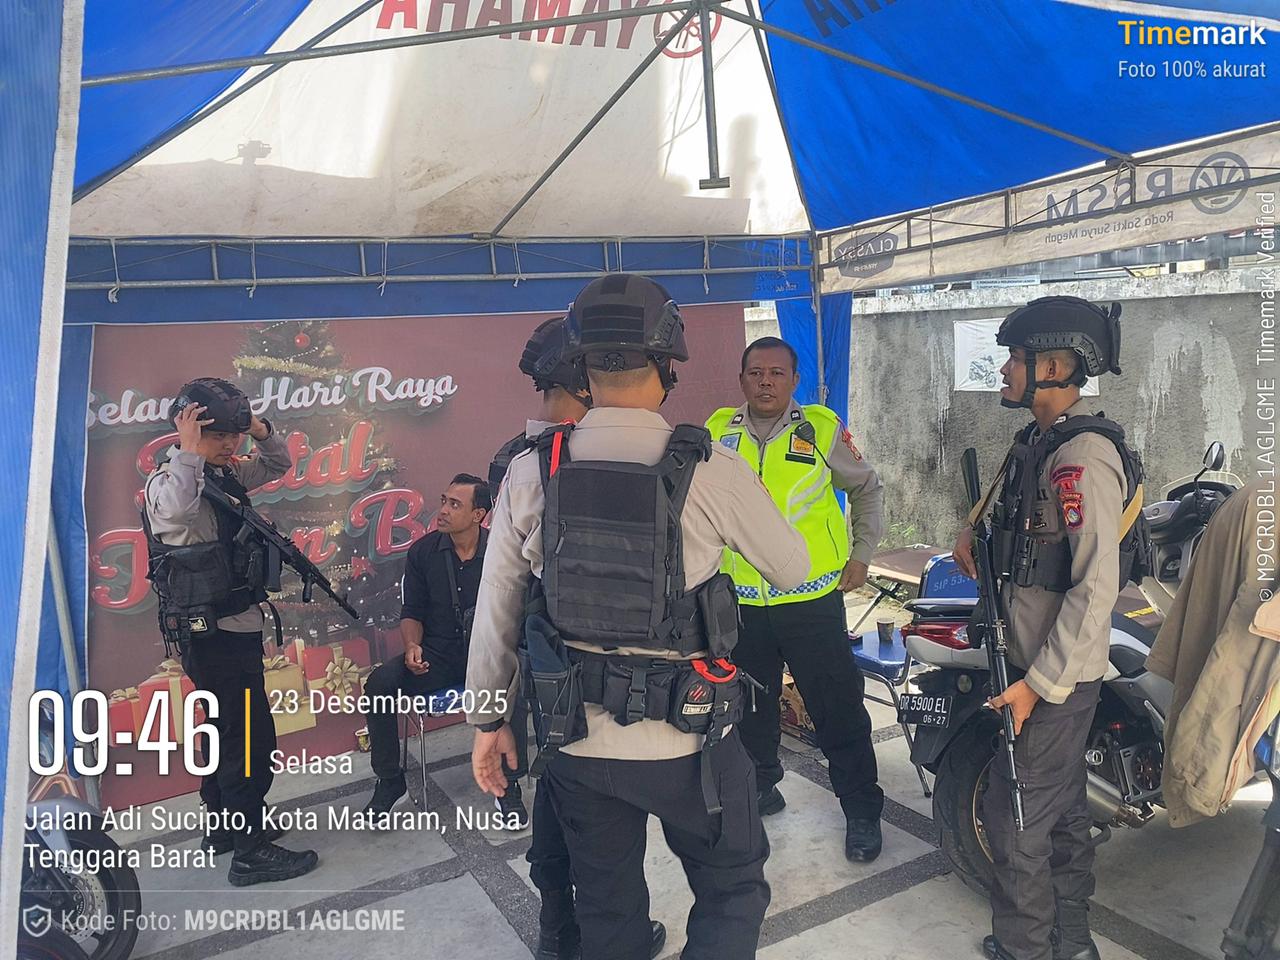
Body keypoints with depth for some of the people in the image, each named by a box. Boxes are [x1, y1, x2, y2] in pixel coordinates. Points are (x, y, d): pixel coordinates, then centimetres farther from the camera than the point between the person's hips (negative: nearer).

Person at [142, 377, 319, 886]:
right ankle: (250, 852, 3)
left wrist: (261, 431, 1)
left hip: (236, 625, 10)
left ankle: (225, 825, 35)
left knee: (226, 728, 20)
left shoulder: (225, 472, 8)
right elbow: (176, 510, -40)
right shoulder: (168, 480, -16)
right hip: (209, 631, -10)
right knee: (251, 737, -7)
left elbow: (279, 464, 19)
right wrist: (188, 450, -31)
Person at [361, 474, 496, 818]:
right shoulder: (423, 551, 3)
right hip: (437, 655, 3)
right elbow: (412, 612, 9)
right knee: (380, 683, -23)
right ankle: (389, 781, 0)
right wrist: (412, 645, -11)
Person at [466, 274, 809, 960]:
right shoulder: (712, 470, -17)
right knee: (733, 889, 23)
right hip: (686, 742, -3)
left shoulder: (531, 472, -9)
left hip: (573, 742, 3)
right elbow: (792, 570, -1)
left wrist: (487, 719, 12)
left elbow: (494, 609, -1)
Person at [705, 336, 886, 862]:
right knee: (750, 705, 17)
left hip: (812, 599, -2)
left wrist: (860, 555, 6)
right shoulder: (717, 430, 3)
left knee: (839, 709, 4)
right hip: (738, 602, 3)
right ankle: (759, 786, 38)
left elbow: (868, 488, 11)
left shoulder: (822, 428, -3)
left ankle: (862, 809, 21)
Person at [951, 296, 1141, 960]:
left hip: (1054, 675, -10)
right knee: (1061, 809, 21)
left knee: (1015, 819, 1)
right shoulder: (1041, 440, 8)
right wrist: (975, 528, 6)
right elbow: (1010, 495, 28)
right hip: (1039, 663, 10)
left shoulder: (1083, 457, -22)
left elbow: (1097, 587, -26)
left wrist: (1039, 683, -24)